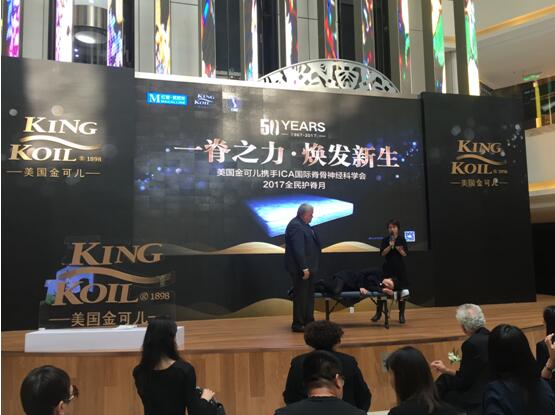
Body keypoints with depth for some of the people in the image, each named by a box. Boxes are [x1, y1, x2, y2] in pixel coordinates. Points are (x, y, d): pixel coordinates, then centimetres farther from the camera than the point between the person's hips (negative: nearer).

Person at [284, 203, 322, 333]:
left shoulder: (302, 225, 13)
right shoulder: (295, 226, -19)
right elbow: (298, 249, -25)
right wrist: (304, 268, -25)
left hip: (308, 267, 10)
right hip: (301, 269, -10)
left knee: (309, 295, 17)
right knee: (301, 296, -2)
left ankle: (308, 321, 28)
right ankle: (298, 324, 7)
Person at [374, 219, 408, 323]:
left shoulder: (401, 239, -1)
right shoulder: (385, 240, 0)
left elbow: (405, 254, -3)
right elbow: (382, 253, -7)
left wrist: (399, 249, -23)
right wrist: (390, 246, -20)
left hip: (400, 268, 0)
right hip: (388, 267, 0)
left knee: (401, 290, 2)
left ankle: (401, 314, 14)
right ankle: (378, 313, 11)